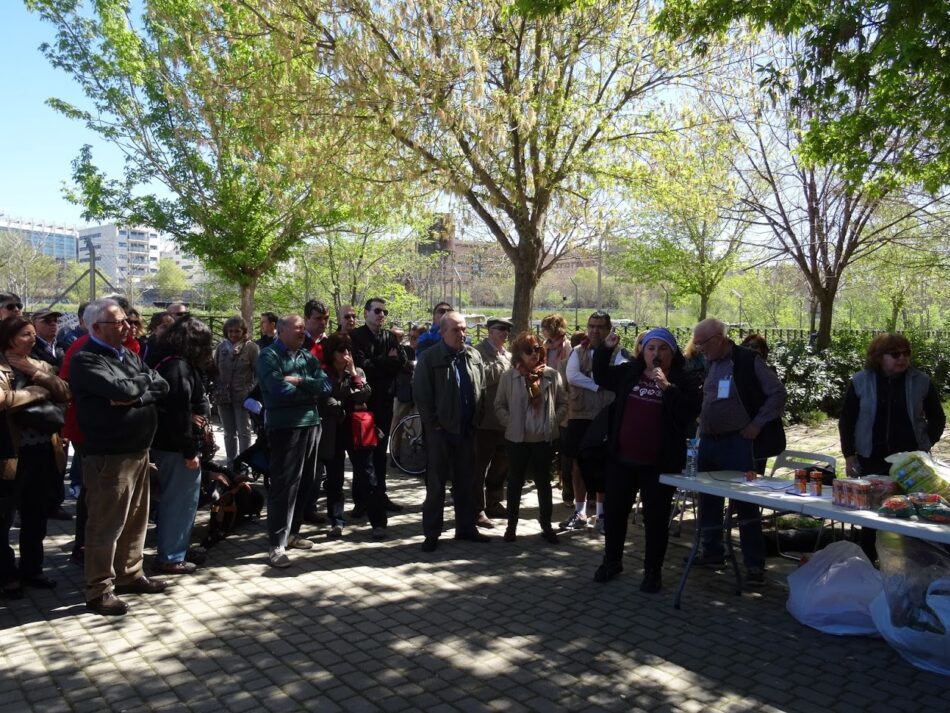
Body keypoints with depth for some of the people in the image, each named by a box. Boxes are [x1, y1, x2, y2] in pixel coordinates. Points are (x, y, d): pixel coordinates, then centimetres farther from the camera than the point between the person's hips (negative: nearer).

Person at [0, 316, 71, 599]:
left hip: (42, 452, 6)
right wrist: (37, 392, -14)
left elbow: (66, 393, -3)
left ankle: (32, 569, 31)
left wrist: (37, 374, -12)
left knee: (36, 517, 16)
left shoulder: (41, 366, 11)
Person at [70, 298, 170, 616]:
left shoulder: (128, 354, 12)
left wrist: (134, 396, -15)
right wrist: (145, 379, -7)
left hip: (138, 451, 8)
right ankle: (98, 591, 13)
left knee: (136, 519, 17)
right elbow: (121, 389, -26)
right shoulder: (85, 360, -13)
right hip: (108, 456, -8)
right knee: (105, 525, 1)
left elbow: (161, 386, 3)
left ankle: (130, 574, 32)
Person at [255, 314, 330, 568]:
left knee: (305, 482, 13)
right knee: (284, 485, -8)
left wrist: (300, 381, -14)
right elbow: (280, 389, -20)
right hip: (284, 427, -7)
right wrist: (311, 391, -5)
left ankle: (292, 532, 27)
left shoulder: (308, 357, 13)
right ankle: (276, 545, -3)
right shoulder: (269, 356, -6)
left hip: (311, 423, 7)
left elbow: (326, 386, 2)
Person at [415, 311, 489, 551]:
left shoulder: (473, 356, 7)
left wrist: (476, 419, 5)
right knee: (436, 485, 3)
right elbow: (421, 394, -9)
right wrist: (433, 423, -10)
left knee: (466, 483, 13)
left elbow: (481, 389, 12)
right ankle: (431, 534, 13)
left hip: (467, 430, 5)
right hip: (440, 431, -5)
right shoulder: (430, 358, -8)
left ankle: (466, 528, 26)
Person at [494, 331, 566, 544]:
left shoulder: (552, 375, -2)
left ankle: (546, 525, 23)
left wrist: (553, 421, -4)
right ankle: (511, 525, 23)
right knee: (515, 482, 11)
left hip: (544, 438, 1)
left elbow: (563, 403, 6)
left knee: (543, 482, 11)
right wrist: (510, 423, -9)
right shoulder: (509, 376, -5)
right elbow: (499, 405, 2)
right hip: (517, 438, -1)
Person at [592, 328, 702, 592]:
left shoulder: (684, 380, -7)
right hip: (622, 458, 4)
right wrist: (606, 349, 5)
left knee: (656, 518, 7)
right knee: (614, 511, 15)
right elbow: (601, 378, 19)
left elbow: (690, 413, -19)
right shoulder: (629, 372, 3)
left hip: (659, 463, -4)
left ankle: (653, 571, 23)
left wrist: (667, 387, -27)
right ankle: (612, 561, 34)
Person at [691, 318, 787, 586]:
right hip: (708, 441, 6)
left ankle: (754, 564, 5)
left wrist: (757, 425, -10)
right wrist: (699, 425, 9)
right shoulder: (704, 364, 8)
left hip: (737, 442, -6)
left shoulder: (748, 361, -10)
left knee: (745, 502, -4)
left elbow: (777, 393, -8)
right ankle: (712, 553, 28)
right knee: (708, 500, 14)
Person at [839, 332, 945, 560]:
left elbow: (937, 419, 10)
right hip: (872, 460, 0)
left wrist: (925, 445, -2)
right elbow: (846, 420, 3)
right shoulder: (861, 381, -2)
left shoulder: (921, 381, -1)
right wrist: (849, 455, -1)